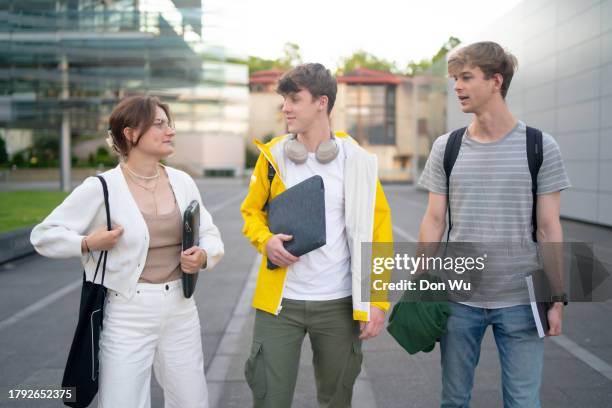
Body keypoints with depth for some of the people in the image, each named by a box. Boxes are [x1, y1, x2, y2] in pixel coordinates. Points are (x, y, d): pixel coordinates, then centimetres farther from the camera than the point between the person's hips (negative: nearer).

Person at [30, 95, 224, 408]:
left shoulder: (182, 181, 3)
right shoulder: (101, 188, -10)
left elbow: (210, 235, 10)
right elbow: (43, 235, -3)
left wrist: (203, 256, -11)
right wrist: (88, 244, -19)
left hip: (181, 310, 5)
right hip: (127, 315, -4)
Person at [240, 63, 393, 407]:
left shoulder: (357, 161, -4)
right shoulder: (273, 155, 1)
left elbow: (376, 232, -2)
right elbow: (252, 211, 11)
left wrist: (376, 300, -7)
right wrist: (266, 240, -12)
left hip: (339, 304, 0)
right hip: (279, 301, 1)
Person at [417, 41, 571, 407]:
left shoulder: (540, 147, -3)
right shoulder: (446, 147, 3)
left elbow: (549, 228, -1)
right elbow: (434, 221, 5)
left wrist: (557, 297, -4)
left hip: (520, 301, -2)